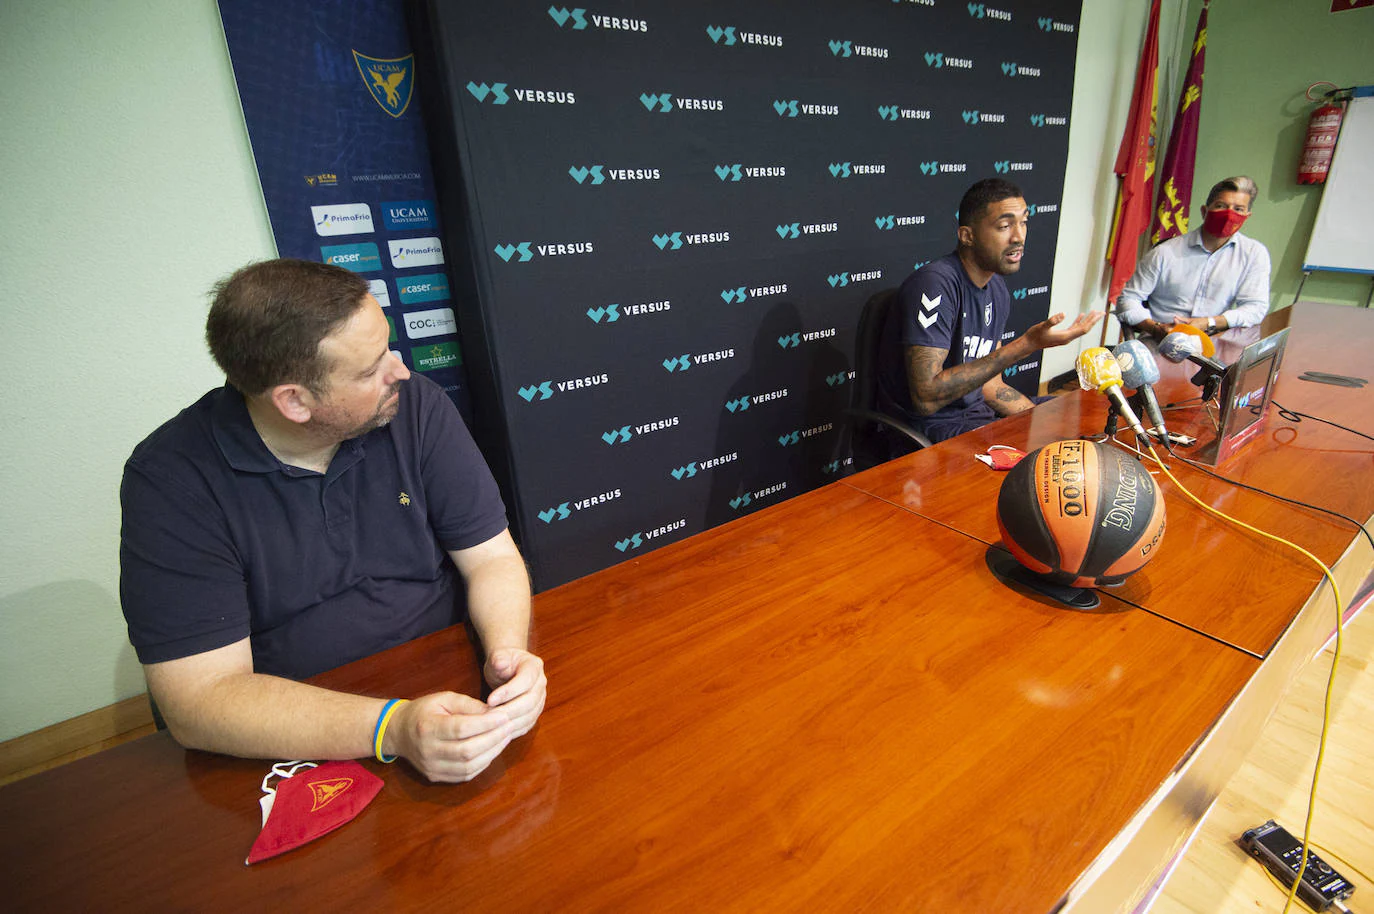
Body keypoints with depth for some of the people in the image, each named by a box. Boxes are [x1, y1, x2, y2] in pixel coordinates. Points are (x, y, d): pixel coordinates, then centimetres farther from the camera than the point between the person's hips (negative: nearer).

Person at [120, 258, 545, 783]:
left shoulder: (415, 406, -7)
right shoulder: (169, 480, -13)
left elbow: (492, 557, -5)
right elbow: (198, 701, -18)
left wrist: (508, 651, -25)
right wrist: (393, 729, -31)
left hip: (450, 691, 1)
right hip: (294, 743, 0)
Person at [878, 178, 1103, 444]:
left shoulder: (997, 290, 8)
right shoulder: (935, 283, -21)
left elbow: (989, 385, 14)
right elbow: (926, 397, -30)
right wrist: (1026, 345, -28)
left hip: (976, 413, 9)